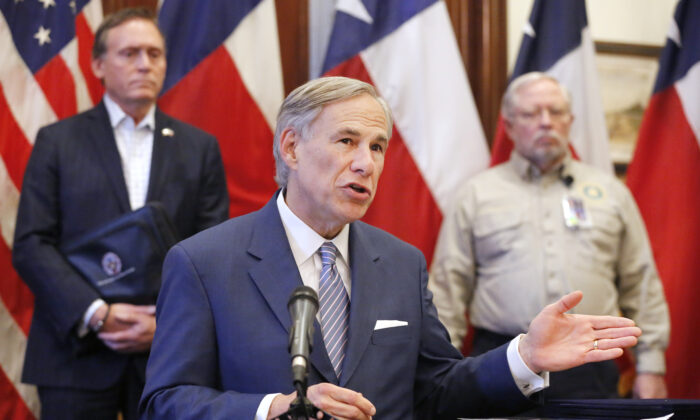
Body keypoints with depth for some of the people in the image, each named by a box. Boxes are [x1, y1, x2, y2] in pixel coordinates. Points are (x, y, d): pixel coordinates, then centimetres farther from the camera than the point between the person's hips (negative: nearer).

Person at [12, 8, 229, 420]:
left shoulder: (200, 148, 10)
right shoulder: (57, 141, 6)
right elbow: (31, 245, -1)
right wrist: (96, 313, -14)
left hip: (169, 354, 1)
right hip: (77, 352, -1)